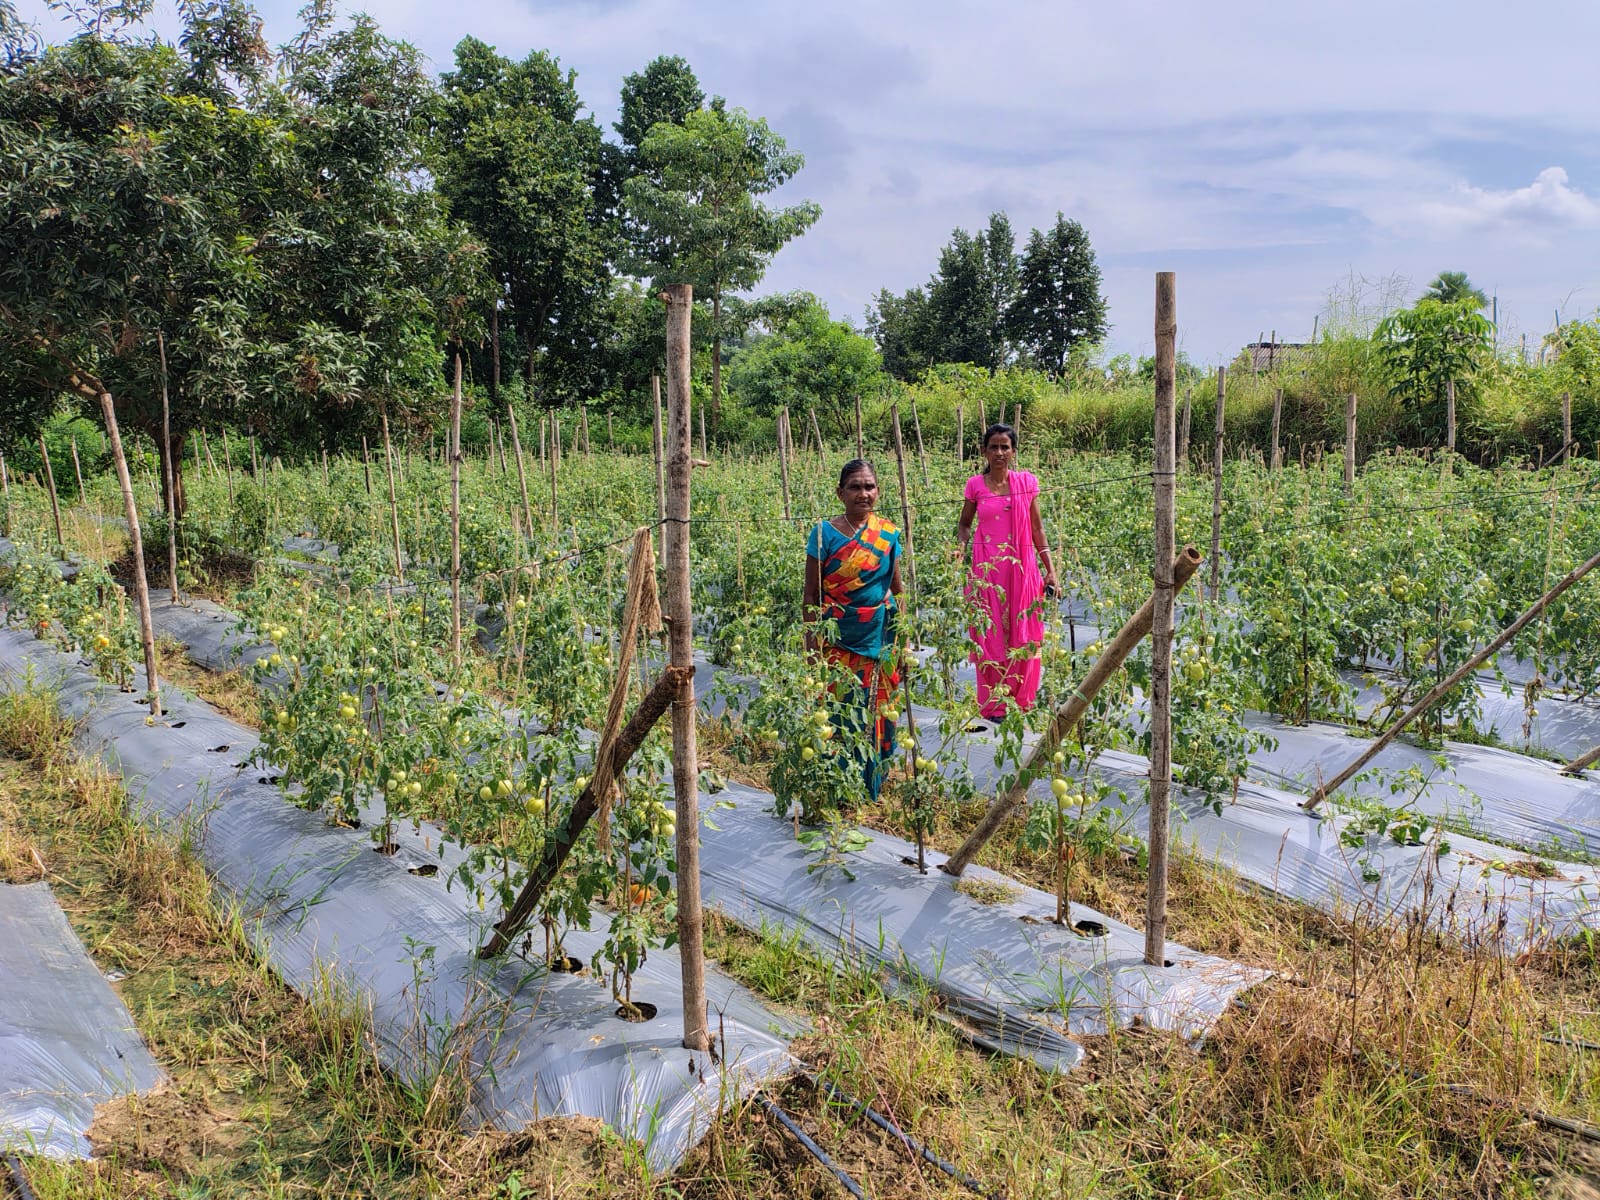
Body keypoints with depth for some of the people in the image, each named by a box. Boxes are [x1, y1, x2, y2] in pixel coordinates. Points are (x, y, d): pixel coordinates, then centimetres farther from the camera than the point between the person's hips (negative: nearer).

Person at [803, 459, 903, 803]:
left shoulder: (889, 533, 3)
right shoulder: (824, 533, -5)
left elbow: (898, 588, 8)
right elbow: (811, 594, -3)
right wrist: (812, 644, -8)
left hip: (880, 640, 3)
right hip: (838, 641, -2)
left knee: (877, 713, 9)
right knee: (841, 713, 1)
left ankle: (875, 787, 25)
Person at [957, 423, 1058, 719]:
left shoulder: (1027, 483, 3)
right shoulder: (975, 485, 2)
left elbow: (1037, 530, 7)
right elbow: (964, 523, 15)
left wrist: (1050, 570, 4)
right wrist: (964, 545, -6)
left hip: (1022, 567, 1)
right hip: (986, 569, 0)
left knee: (1023, 636, 5)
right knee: (990, 636, 3)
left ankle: (1022, 703, 20)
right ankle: (994, 704, 15)